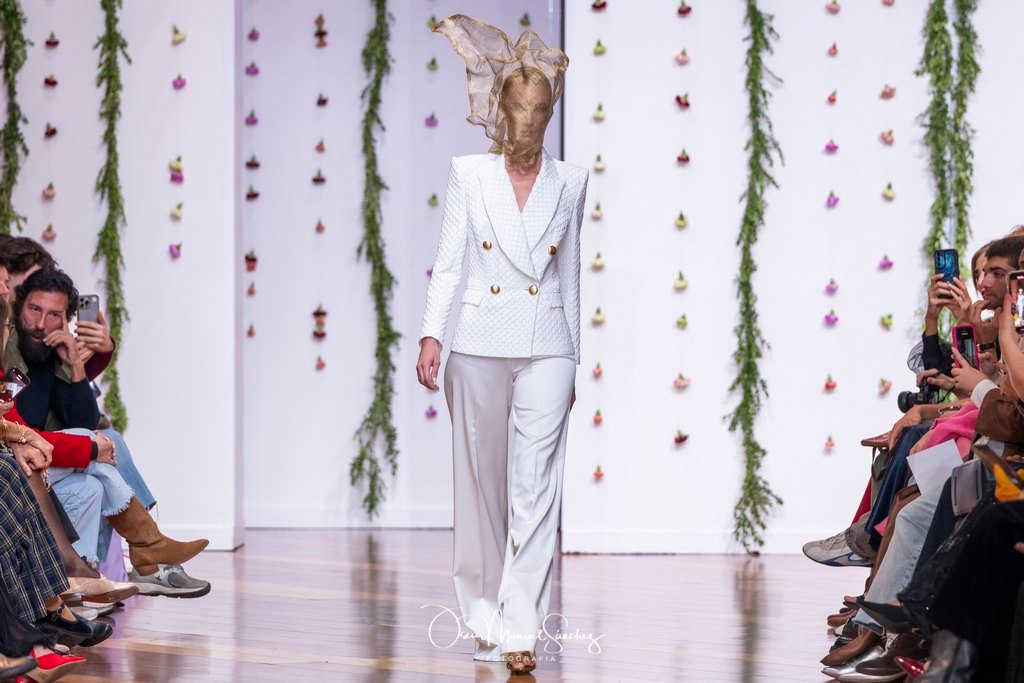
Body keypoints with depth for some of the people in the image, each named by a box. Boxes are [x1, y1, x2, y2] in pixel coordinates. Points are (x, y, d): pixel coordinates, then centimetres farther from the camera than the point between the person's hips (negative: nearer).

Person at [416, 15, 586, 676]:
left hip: (547, 348, 0)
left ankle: (520, 628, -8)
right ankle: (484, 611, 24)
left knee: (536, 486, -8)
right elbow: (449, 264, 2)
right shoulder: (469, 175, 4)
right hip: (481, 343, 0)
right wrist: (431, 335, -11)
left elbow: (569, 275, 13)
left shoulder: (569, 181, 8)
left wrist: (574, 361, 14)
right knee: (482, 483, 8)